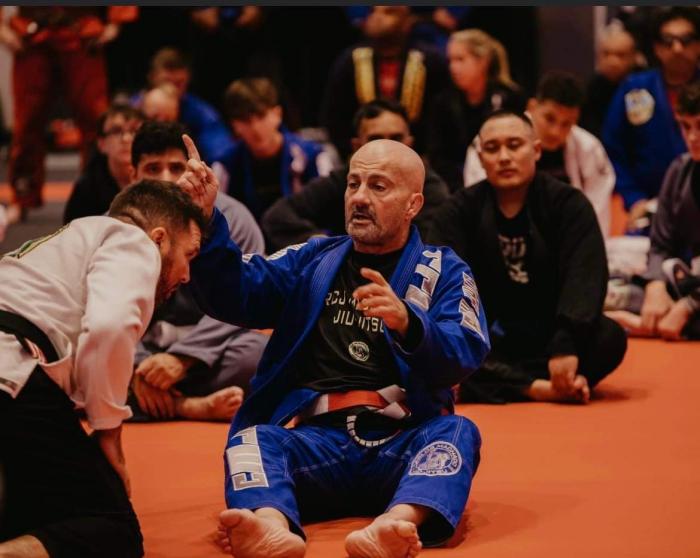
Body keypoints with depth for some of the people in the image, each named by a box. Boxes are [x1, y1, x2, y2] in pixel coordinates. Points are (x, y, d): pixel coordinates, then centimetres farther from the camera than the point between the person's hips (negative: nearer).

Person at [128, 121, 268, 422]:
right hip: (143, 350, 2)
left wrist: (181, 359, -29)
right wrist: (137, 368, -29)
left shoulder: (230, 218, -7)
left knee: (256, 352, -35)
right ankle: (191, 406, -34)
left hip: (207, 350, -2)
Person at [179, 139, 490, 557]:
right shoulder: (312, 262, 21)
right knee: (251, 438, -26)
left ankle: (399, 523, -60)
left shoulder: (443, 271, 12)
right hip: (317, 440, 2)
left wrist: (408, 323, -27)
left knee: (457, 432, -30)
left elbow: (466, 354, -6)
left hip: (402, 444, -1)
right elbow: (235, 295, 6)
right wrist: (206, 222, -11)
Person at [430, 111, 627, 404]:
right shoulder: (460, 210, 0)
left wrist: (566, 345, -37)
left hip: (549, 339, -1)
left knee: (609, 337, -29)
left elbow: (585, 277, -19)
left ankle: (495, 382, -31)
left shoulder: (569, 204, -5)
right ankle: (539, 387, -39)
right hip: (487, 343, 1)